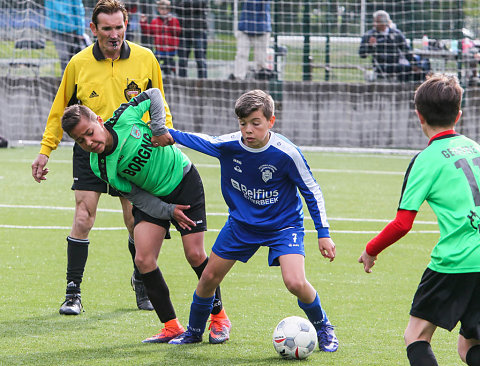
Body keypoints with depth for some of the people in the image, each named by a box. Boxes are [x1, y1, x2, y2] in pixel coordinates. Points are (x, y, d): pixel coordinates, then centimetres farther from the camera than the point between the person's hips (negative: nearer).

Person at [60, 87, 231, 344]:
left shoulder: (124, 118, -25)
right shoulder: (99, 167, -19)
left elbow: (153, 95, -7)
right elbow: (136, 196, -13)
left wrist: (159, 129, -18)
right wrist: (169, 211, -19)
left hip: (184, 181, -2)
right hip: (153, 198, 2)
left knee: (195, 255, -7)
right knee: (143, 260, -12)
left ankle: (219, 316, 14)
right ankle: (171, 327, 1)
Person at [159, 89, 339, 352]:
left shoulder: (286, 153, -26)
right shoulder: (227, 145, -18)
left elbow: (311, 191, -14)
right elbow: (193, 139, 0)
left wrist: (323, 234, -13)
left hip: (283, 225, -4)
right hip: (241, 223, 4)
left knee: (295, 283, -23)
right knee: (208, 278, 9)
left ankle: (323, 328, 5)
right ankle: (194, 331, 35)